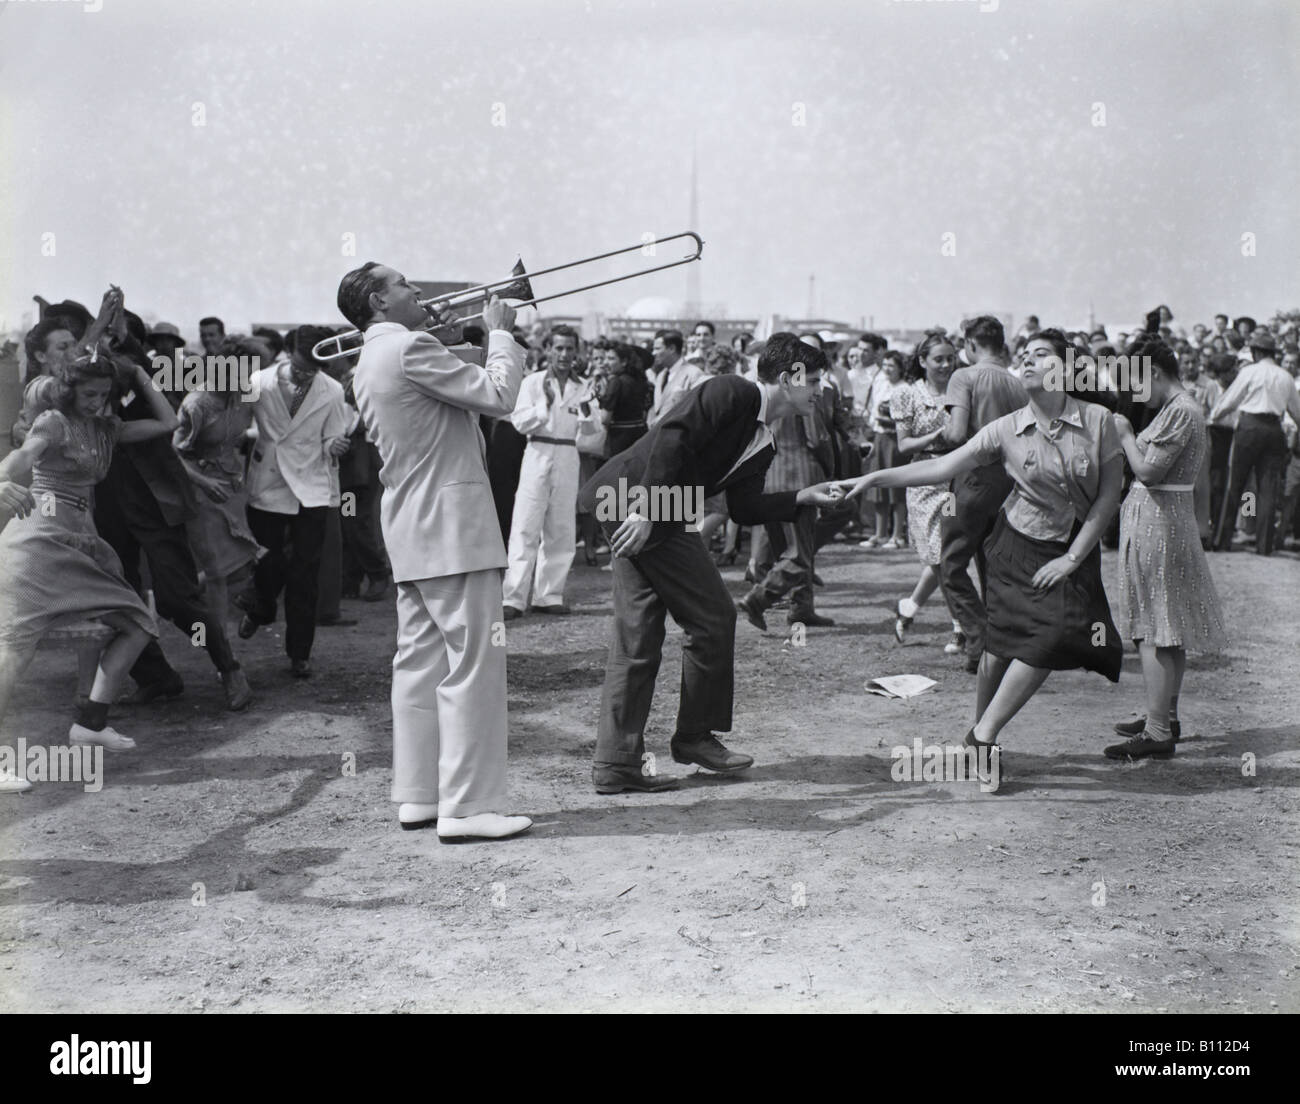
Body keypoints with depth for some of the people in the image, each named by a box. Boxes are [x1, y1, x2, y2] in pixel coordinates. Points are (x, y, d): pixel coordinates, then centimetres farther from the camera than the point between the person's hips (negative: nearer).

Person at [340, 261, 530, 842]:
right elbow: (497, 395, -17)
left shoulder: (368, 363, 16)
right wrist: (501, 334, -2)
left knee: (420, 659, 12)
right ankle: (467, 805, -6)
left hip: (411, 529, 10)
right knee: (473, 663, -7)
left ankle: (417, 794, 17)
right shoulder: (410, 347, -14)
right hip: (451, 523, -10)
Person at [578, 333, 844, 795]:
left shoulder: (762, 444, 19)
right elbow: (674, 436, -20)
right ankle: (695, 736, 13)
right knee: (712, 617, -2)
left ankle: (616, 762, 11)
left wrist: (804, 497, 4)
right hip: (636, 496, -10)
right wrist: (647, 509, -24)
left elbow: (744, 508, 12)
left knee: (638, 638, 9)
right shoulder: (732, 393, -9)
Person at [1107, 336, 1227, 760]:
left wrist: (1126, 436, -8)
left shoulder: (1179, 411, -18)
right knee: (1168, 630, 17)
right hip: (1171, 518, 11)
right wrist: (1131, 436, 8)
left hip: (1157, 519, -11)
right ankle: (1165, 716, 27)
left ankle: (1157, 734, -6)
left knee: (1154, 632, -8)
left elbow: (1148, 471, -21)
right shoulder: (1184, 407, 14)